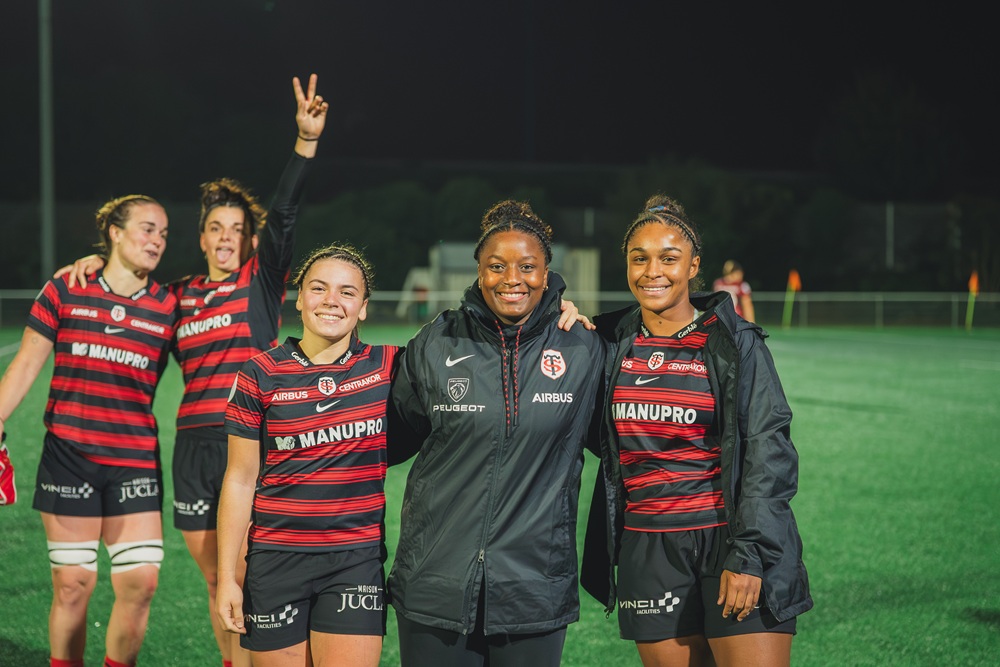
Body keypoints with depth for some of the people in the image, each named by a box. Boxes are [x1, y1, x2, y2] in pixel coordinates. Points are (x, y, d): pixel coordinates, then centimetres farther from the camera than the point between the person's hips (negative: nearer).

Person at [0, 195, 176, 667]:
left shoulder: (166, 307, 4)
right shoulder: (65, 292, 1)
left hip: (136, 463, 2)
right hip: (68, 455, -1)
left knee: (140, 582, -4)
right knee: (72, 585, 1)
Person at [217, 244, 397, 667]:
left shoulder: (386, 367, 1)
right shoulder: (261, 375, -1)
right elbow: (240, 479, 3)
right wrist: (226, 577, 0)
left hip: (356, 563, 0)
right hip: (276, 561, 0)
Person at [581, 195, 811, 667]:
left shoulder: (735, 344, -1)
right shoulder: (612, 341, 9)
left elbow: (768, 453, -5)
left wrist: (748, 555, -14)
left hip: (731, 539, -3)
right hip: (649, 551, 3)